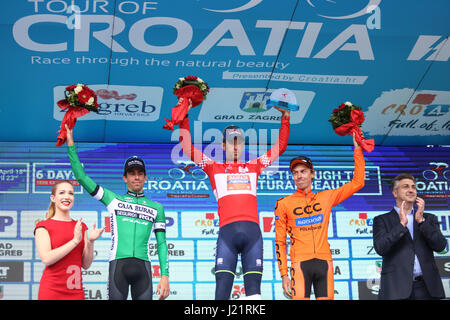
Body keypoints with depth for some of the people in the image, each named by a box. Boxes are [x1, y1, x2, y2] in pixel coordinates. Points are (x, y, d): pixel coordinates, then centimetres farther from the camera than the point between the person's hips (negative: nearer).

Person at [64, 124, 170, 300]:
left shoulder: (156, 207, 18)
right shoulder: (113, 199, 15)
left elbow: (162, 243, 14)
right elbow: (82, 177, 12)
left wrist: (165, 275, 3)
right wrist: (71, 144, 10)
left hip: (143, 266, 1)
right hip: (118, 264, -1)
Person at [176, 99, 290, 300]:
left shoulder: (254, 166, 24)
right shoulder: (214, 168, 20)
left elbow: (280, 146, 30)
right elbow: (187, 148, 16)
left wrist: (285, 117, 27)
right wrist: (184, 117, 13)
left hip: (252, 230, 2)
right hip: (227, 231, -2)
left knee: (253, 290, -4)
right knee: (222, 291, -9)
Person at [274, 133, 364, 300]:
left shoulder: (326, 197, 14)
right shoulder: (284, 203, 8)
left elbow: (357, 182, 18)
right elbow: (280, 241, 7)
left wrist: (357, 149, 17)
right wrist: (283, 274, -1)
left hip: (324, 261, 2)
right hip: (300, 263, -2)